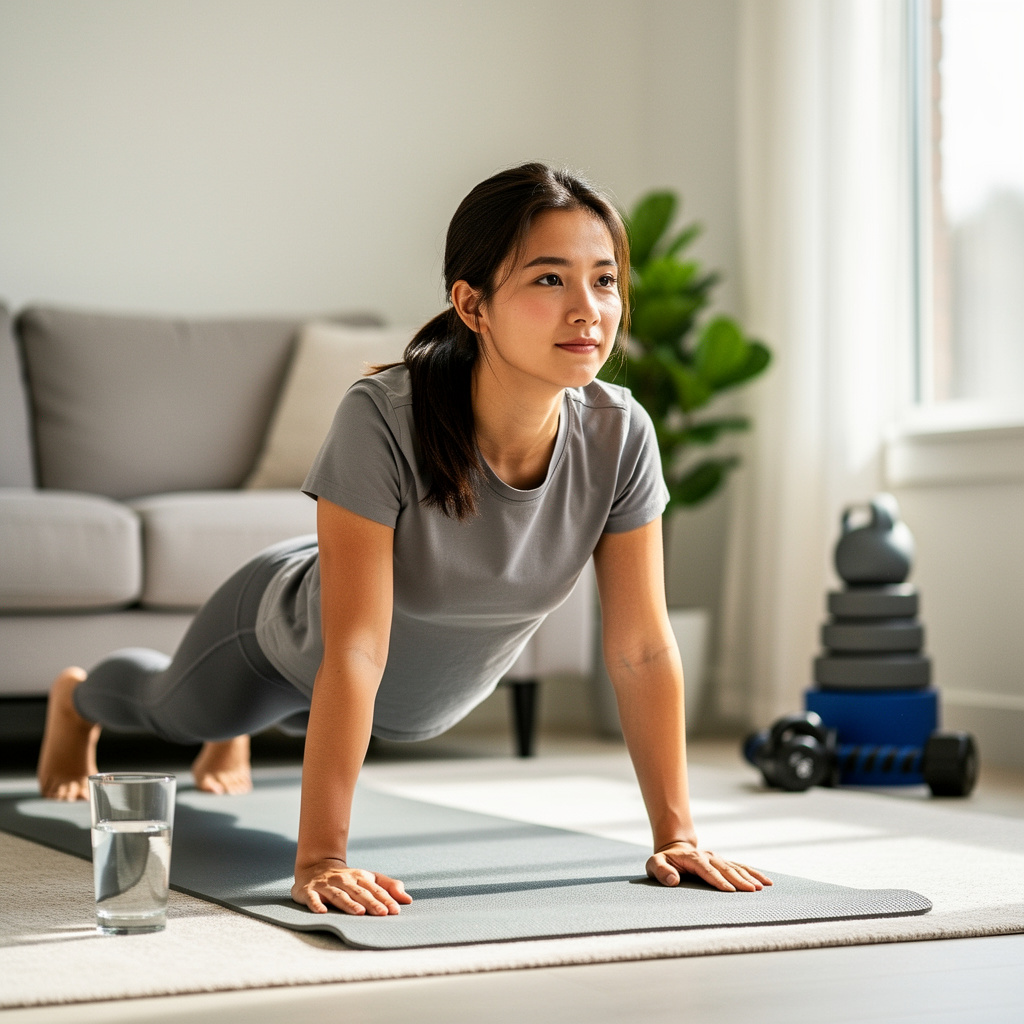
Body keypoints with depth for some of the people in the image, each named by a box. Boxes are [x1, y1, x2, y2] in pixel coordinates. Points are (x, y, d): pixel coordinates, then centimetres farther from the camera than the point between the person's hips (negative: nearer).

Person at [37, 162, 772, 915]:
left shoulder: (619, 437, -31)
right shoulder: (383, 421, -43)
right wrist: (318, 858, -43)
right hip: (293, 640, -3)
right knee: (175, 708, 31)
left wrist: (676, 832, -22)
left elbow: (642, 648, -23)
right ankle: (76, 698, 66)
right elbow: (352, 654, -43)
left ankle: (236, 730, 74)